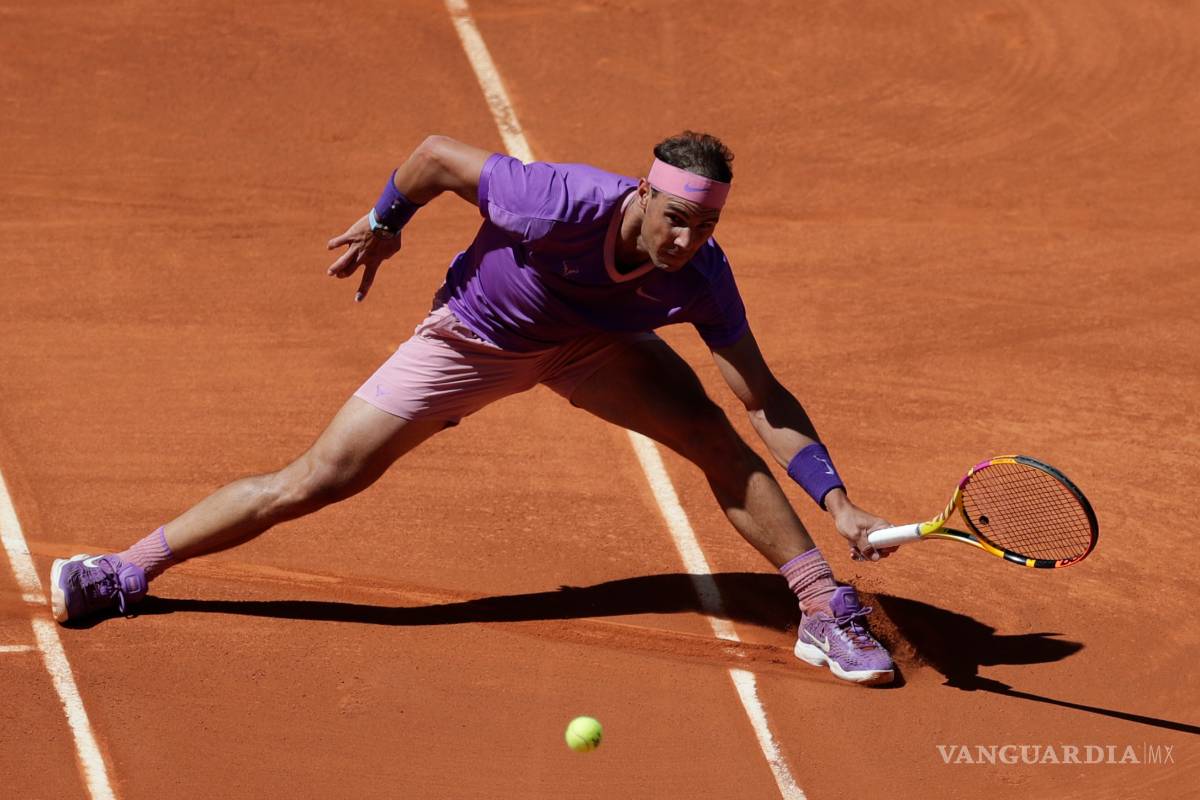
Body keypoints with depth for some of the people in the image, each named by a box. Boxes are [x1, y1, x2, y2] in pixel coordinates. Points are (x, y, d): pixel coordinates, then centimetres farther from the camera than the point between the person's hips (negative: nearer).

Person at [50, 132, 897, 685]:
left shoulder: (701, 276, -29)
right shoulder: (564, 205, -41)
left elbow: (768, 400, -21)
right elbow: (437, 154, -24)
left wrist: (836, 499, -31)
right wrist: (385, 223, -7)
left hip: (587, 345, 3)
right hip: (472, 335, -3)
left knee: (716, 438, -18)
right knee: (315, 482, -8)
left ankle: (825, 610, -2)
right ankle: (133, 569, 7)